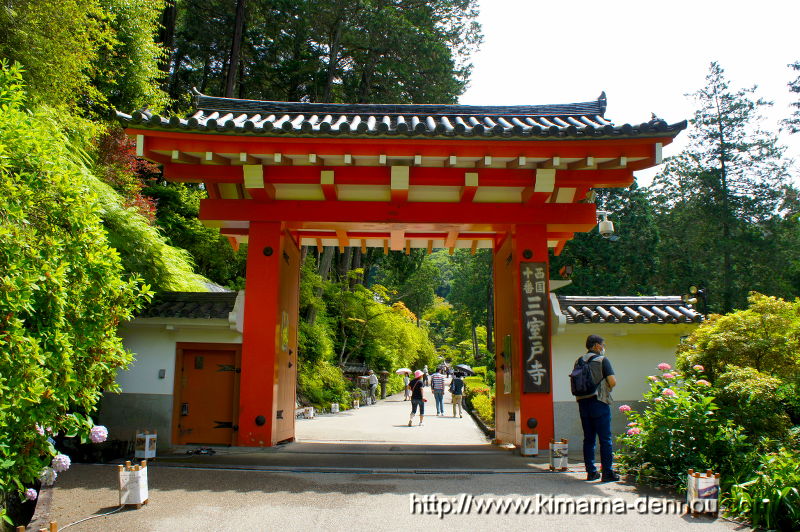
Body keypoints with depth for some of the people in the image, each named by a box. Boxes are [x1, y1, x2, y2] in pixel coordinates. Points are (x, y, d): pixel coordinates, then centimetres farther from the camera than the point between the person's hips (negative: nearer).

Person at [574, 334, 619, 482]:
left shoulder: (578, 361, 10)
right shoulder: (602, 360, -6)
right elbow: (612, 382, -12)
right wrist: (607, 388, 7)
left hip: (583, 402, 5)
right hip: (599, 402, -5)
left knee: (588, 439, 9)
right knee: (605, 439, 0)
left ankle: (591, 471, 12)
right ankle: (607, 472, 1)